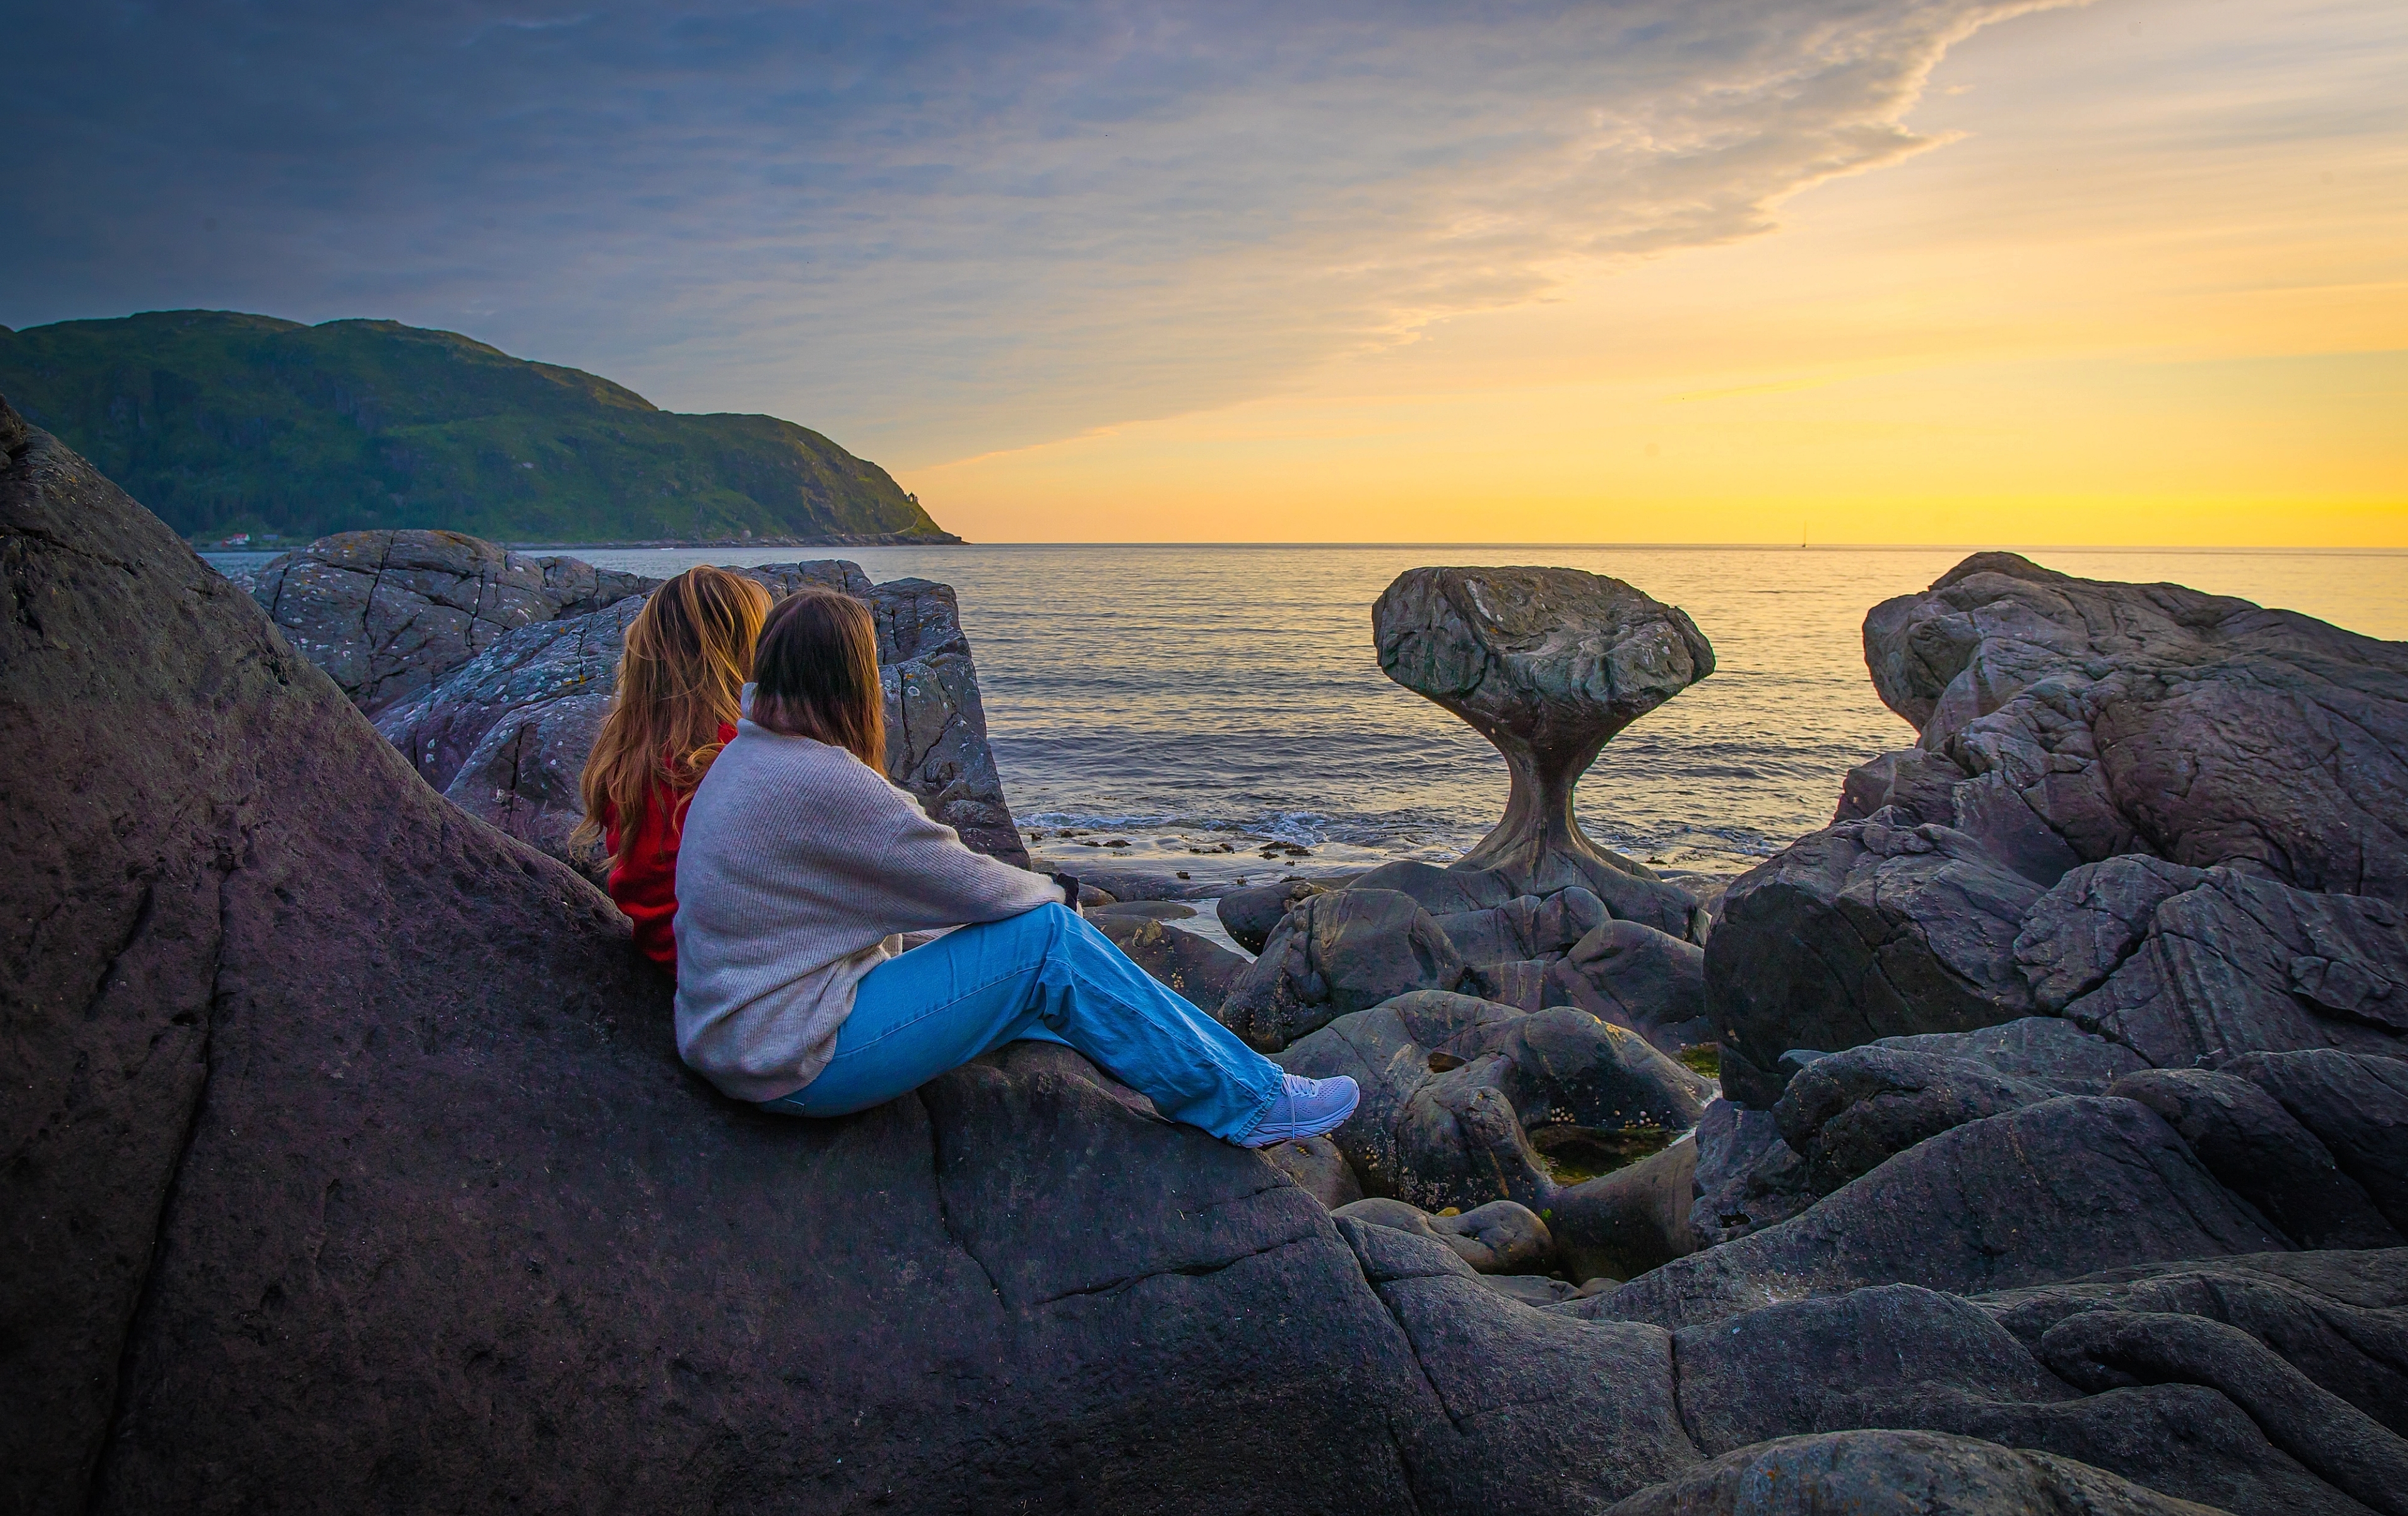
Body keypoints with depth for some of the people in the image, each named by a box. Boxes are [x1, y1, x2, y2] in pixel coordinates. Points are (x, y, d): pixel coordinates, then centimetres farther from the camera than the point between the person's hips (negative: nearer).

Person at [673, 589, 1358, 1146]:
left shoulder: (742, 762, 9)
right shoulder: (819, 782, -23)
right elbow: (964, 881, -16)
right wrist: (1056, 894, 4)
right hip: (798, 1064, -10)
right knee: (1048, 939, -10)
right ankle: (1250, 1100, -1)